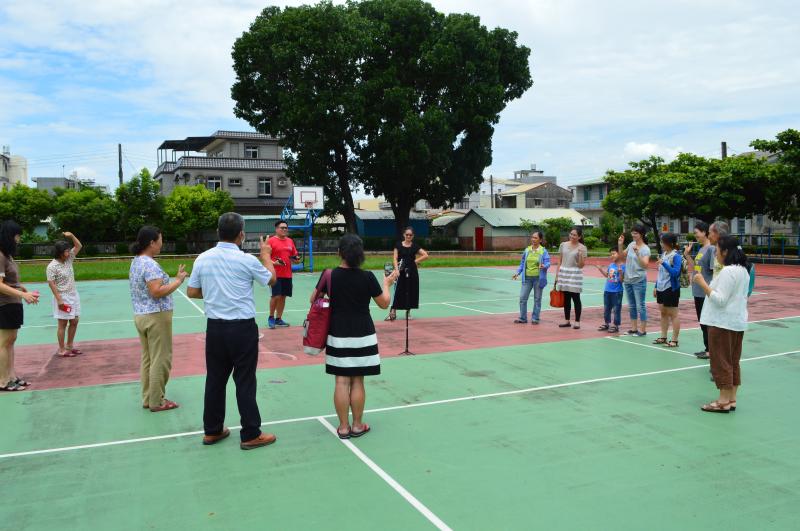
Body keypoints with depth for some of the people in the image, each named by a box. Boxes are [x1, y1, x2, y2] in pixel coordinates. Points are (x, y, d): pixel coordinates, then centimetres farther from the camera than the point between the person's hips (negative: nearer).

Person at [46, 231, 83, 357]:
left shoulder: (68, 259, 6)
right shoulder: (52, 266, -14)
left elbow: (78, 246, 12)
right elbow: (51, 283, -16)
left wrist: (71, 236, -6)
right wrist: (59, 300, -20)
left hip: (73, 296, 8)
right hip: (63, 298, -8)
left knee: (74, 321, 11)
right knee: (63, 324, -2)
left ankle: (69, 346, 23)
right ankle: (62, 350, 6)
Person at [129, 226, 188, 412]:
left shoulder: (136, 262, 11)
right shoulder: (150, 264, -19)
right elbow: (157, 292, -25)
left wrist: (174, 278, 14)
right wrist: (178, 280, -18)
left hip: (141, 316, 10)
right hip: (156, 317, -10)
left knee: (147, 359, 15)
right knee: (160, 360, 0)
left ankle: (147, 398, 22)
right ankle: (157, 402, 7)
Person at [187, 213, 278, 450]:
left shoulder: (202, 259, -1)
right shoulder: (247, 260, -12)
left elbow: (192, 292, 8)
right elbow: (272, 279, 6)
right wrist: (266, 255, 20)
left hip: (215, 327, 5)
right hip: (242, 328, -4)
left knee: (215, 379, 14)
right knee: (245, 381, 3)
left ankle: (212, 431, 26)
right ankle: (250, 435, 11)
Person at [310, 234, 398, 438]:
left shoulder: (329, 275, -7)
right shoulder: (367, 277, -11)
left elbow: (314, 299, 6)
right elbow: (384, 303, -1)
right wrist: (387, 283, 15)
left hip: (337, 335, 1)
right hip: (362, 335, -1)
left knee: (341, 381, 7)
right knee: (357, 381, 8)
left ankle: (343, 427, 14)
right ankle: (357, 426, 19)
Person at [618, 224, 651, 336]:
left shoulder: (645, 249, -13)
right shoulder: (631, 244, 5)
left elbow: (645, 265, -24)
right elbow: (622, 255, 17)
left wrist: (637, 253, -35)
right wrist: (620, 244, 3)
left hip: (639, 281, -7)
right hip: (628, 280, 7)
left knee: (640, 306, -1)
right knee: (632, 306, 14)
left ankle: (642, 330, 7)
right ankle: (633, 328, 23)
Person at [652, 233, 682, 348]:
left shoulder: (676, 256, -13)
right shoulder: (663, 254, 9)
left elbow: (675, 272, -22)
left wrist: (664, 263, -25)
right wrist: (656, 286, 15)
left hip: (671, 289, -8)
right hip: (661, 288, 8)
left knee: (673, 314, 1)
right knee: (663, 312, 14)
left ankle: (674, 340, 7)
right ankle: (663, 337, 24)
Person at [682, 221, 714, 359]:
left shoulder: (711, 249, -15)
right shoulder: (701, 249, 11)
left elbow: (715, 271, -18)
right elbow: (694, 267, 15)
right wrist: (687, 254, 8)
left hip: (707, 293, -9)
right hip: (698, 292, 9)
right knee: (702, 322, 15)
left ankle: (711, 350, 11)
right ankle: (707, 348, 25)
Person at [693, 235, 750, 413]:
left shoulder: (728, 272, -18)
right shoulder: (743, 270, 12)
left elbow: (720, 300, -22)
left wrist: (703, 284, -20)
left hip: (722, 323, -10)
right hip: (738, 321, 10)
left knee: (721, 362, -2)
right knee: (733, 362, 13)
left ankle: (723, 402, 3)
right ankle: (731, 400, 19)